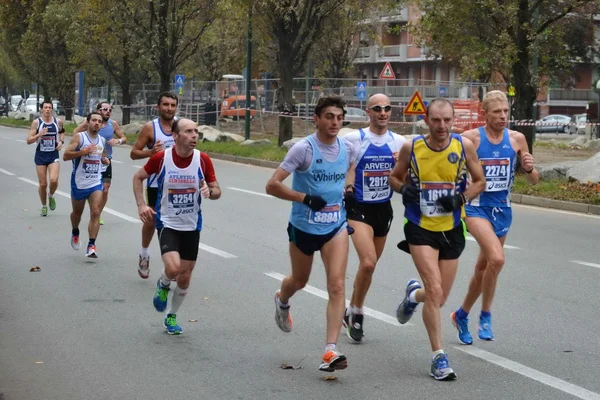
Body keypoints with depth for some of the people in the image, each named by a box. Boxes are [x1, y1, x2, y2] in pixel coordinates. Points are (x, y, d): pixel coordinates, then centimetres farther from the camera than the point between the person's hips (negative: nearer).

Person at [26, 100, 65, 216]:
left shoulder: (58, 122, -1)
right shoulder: (36, 122, -7)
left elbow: (62, 131, 22)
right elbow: (28, 140, -7)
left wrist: (61, 141, 3)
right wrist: (39, 135, -24)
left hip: (54, 156, 1)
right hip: (40, 156, -1)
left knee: (54, 180, -20)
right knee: (43, 184, 3)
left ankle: (51, 196, 13)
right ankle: (44, 206, 26)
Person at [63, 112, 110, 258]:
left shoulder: (102, 140, 8)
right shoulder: (79, 137, -8)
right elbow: (65, 156, -16)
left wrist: (105, 160, 3)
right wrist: (84, 151, -27)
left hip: (96, 182, 2)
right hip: (79, 182, -2)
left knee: (95, 212, -14)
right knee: (77, 212, 16)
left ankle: (91, 246, -15)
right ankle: (75, 233, 47)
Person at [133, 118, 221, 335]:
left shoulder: (203, 160, -10)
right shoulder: (160, 158, -13)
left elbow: (217, 191, 0)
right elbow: (138, 177, 3)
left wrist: (210, 191, -24)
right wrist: (141, 205, -8)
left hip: (192, 226, 3)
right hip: (167, 223, -3)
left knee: (185, 278, 9)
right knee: (173, 268, -24)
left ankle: (171, 317, 33)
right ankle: (163, 285, 13)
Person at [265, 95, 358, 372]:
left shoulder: (348, 149, -1)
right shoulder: (303, 148, -16)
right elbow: (272, 185, -19)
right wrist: (305, 198, -26)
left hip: (336, 226, 2)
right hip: (303, 226, -2)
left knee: (337, 285, -14)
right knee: (299, 281, 20)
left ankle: (331, 351, -15)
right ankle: (282, 302, 58)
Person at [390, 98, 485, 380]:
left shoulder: (464, 145, -7)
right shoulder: (411, 148, -7)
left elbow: (479, 181, 4)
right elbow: (395, 177, 9)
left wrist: (461, 199, -15)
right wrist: (404, 190, -13)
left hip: (451, 230, 2)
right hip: (420, 229, -2)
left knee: (438, 299, 10)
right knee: (435, 291, -17)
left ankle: (414, 294, 47)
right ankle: (439, 357, -6)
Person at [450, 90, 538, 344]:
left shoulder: (517, 139, 1)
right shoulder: (471, 138, -9)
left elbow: (534, 181, 7)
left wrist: (529, 169, -14)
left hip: (503, 210, 5)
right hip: (477, 207, -4)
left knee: (483, 267, 14)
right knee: (497, 258, -25)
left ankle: (462, 315, 36)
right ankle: (486, 316, -7)